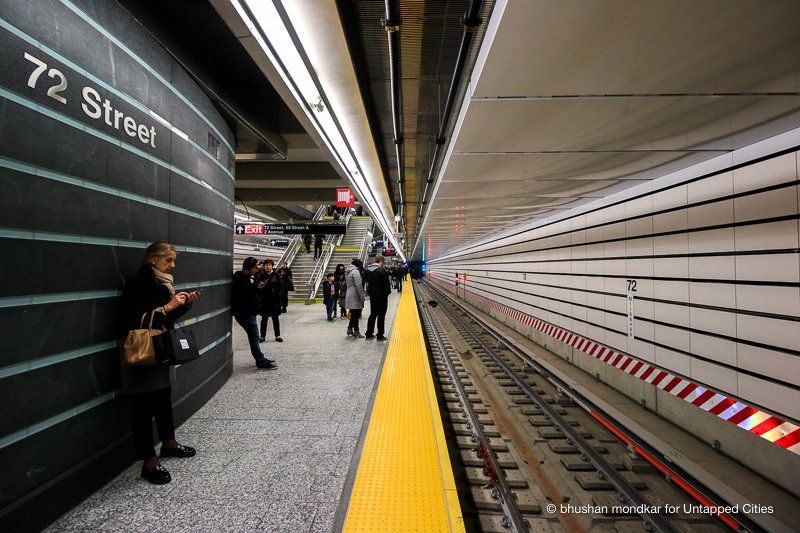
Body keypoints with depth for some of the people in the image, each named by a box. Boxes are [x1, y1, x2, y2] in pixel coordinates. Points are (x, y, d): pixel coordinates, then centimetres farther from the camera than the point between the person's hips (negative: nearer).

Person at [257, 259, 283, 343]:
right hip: (265, 300, 0)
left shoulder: (276, 275, 0)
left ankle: (277, 336, 18)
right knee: (264, 319, 8)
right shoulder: (261, 275, -1)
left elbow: (281, 286, 2)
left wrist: (280, 295, -8)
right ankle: (262, 336, 19)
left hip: (275, 300, 0)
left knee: (275, 318, 9)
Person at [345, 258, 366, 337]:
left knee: (354, 314, 17)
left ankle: (350, 329, 22)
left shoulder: (348, 271, 14)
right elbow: (358, 285, -19)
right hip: (355, 296, -9)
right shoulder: (355, 271, -15)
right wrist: (362, 297, -15)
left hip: (349, 295, 9)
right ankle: (356, 331, 4)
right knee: (356, 314, -2)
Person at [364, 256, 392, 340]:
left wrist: (370, 291, 12)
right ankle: (380, 336, 5)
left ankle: (369, 334, 21)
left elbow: (367, 281, 11)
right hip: (381, 296, -7)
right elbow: (386, 283, -17)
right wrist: (388, 292, -3)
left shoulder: (368, 270, 6)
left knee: (373, 314, 17)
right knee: (381, 315, 1)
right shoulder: (382, 271, -18)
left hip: (372, 295, 7)